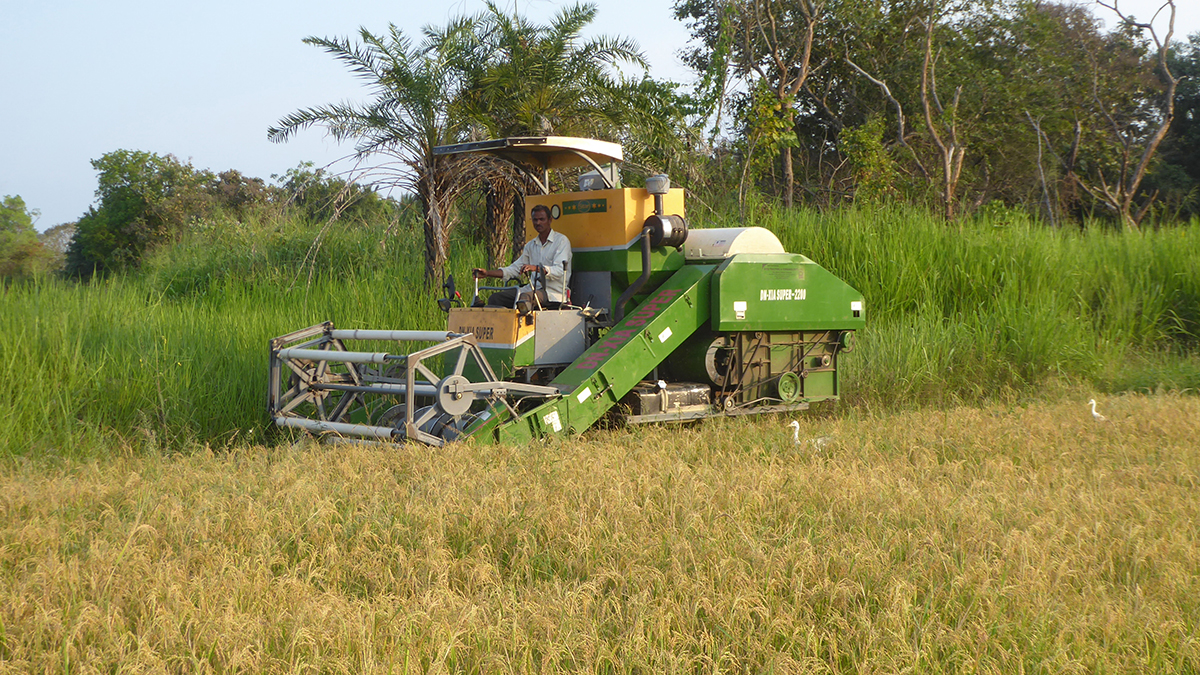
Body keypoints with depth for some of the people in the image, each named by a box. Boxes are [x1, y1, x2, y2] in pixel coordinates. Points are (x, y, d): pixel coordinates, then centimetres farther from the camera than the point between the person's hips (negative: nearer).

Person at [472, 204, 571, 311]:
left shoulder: (561, 240, 0)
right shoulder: (530, 245, 21)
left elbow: (559, 270, -15)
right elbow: (515, 268, 20)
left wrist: (536, 268, -33)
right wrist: (487, 273, 7)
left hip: (554, 291, -7)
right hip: (532, 288, 7)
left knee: (526, 297, -38)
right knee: (495, 298, -9)